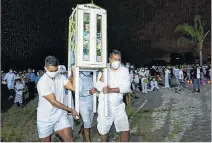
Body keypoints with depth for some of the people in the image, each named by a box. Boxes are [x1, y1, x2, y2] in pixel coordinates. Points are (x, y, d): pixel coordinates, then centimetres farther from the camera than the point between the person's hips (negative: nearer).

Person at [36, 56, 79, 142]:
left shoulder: (61, 77, -1)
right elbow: (54, 102, -20)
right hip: (45, 119, -4)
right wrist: (71, 110, -13)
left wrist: (74, 72, -17)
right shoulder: (42, 82, -20)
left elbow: (74, 88, -12)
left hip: (60, 116, 4)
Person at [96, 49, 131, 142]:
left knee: (126, 130, 3)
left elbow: (126, 88, -14)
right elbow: (99, 88, -13)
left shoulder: (124, 70, -3)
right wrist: (104, 72, -22)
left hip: (119, 106, 1)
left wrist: (111, 90, -22)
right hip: (104, 105, 0)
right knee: (103, 131, 14)